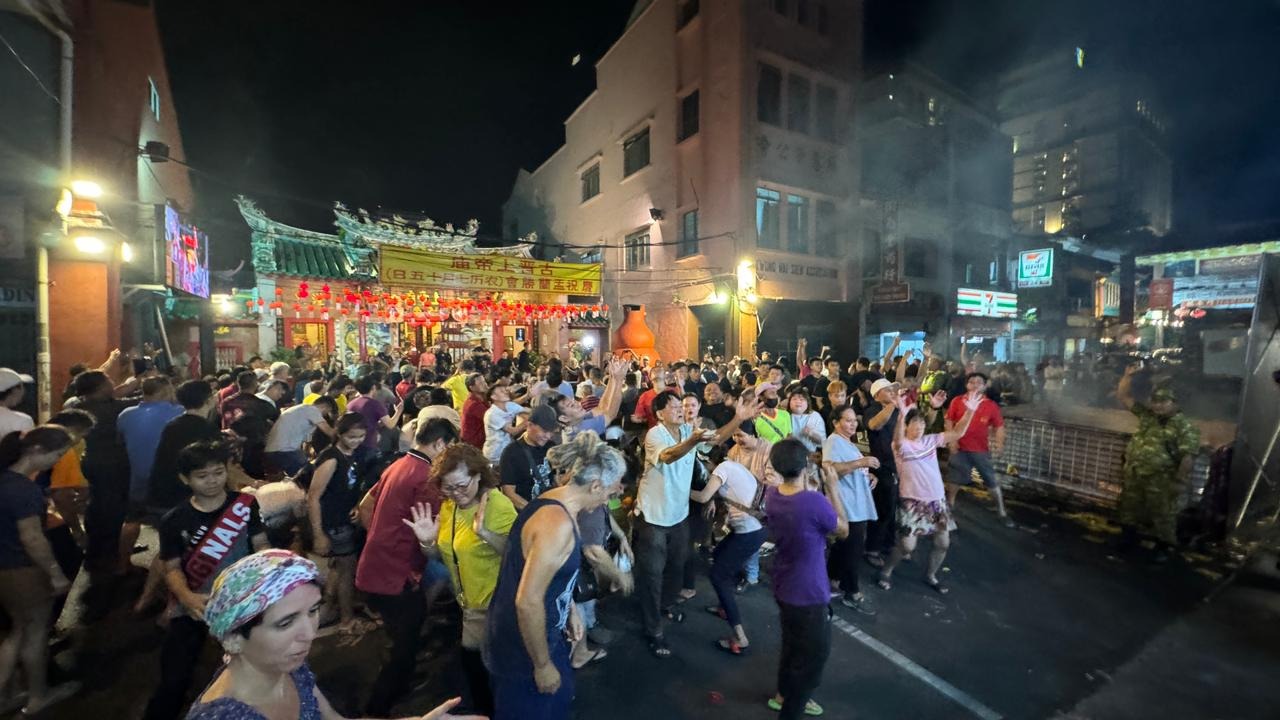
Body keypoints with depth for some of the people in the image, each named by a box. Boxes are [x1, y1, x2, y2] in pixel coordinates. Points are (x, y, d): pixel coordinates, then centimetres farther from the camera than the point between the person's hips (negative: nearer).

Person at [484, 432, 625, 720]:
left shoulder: (552, 503, -1)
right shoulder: (558, 523, -32)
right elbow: (528, 601, -32)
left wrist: (570, 610, 16)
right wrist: (543, 665, -19)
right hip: (522, 648, -9)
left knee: (561, 695, 28)